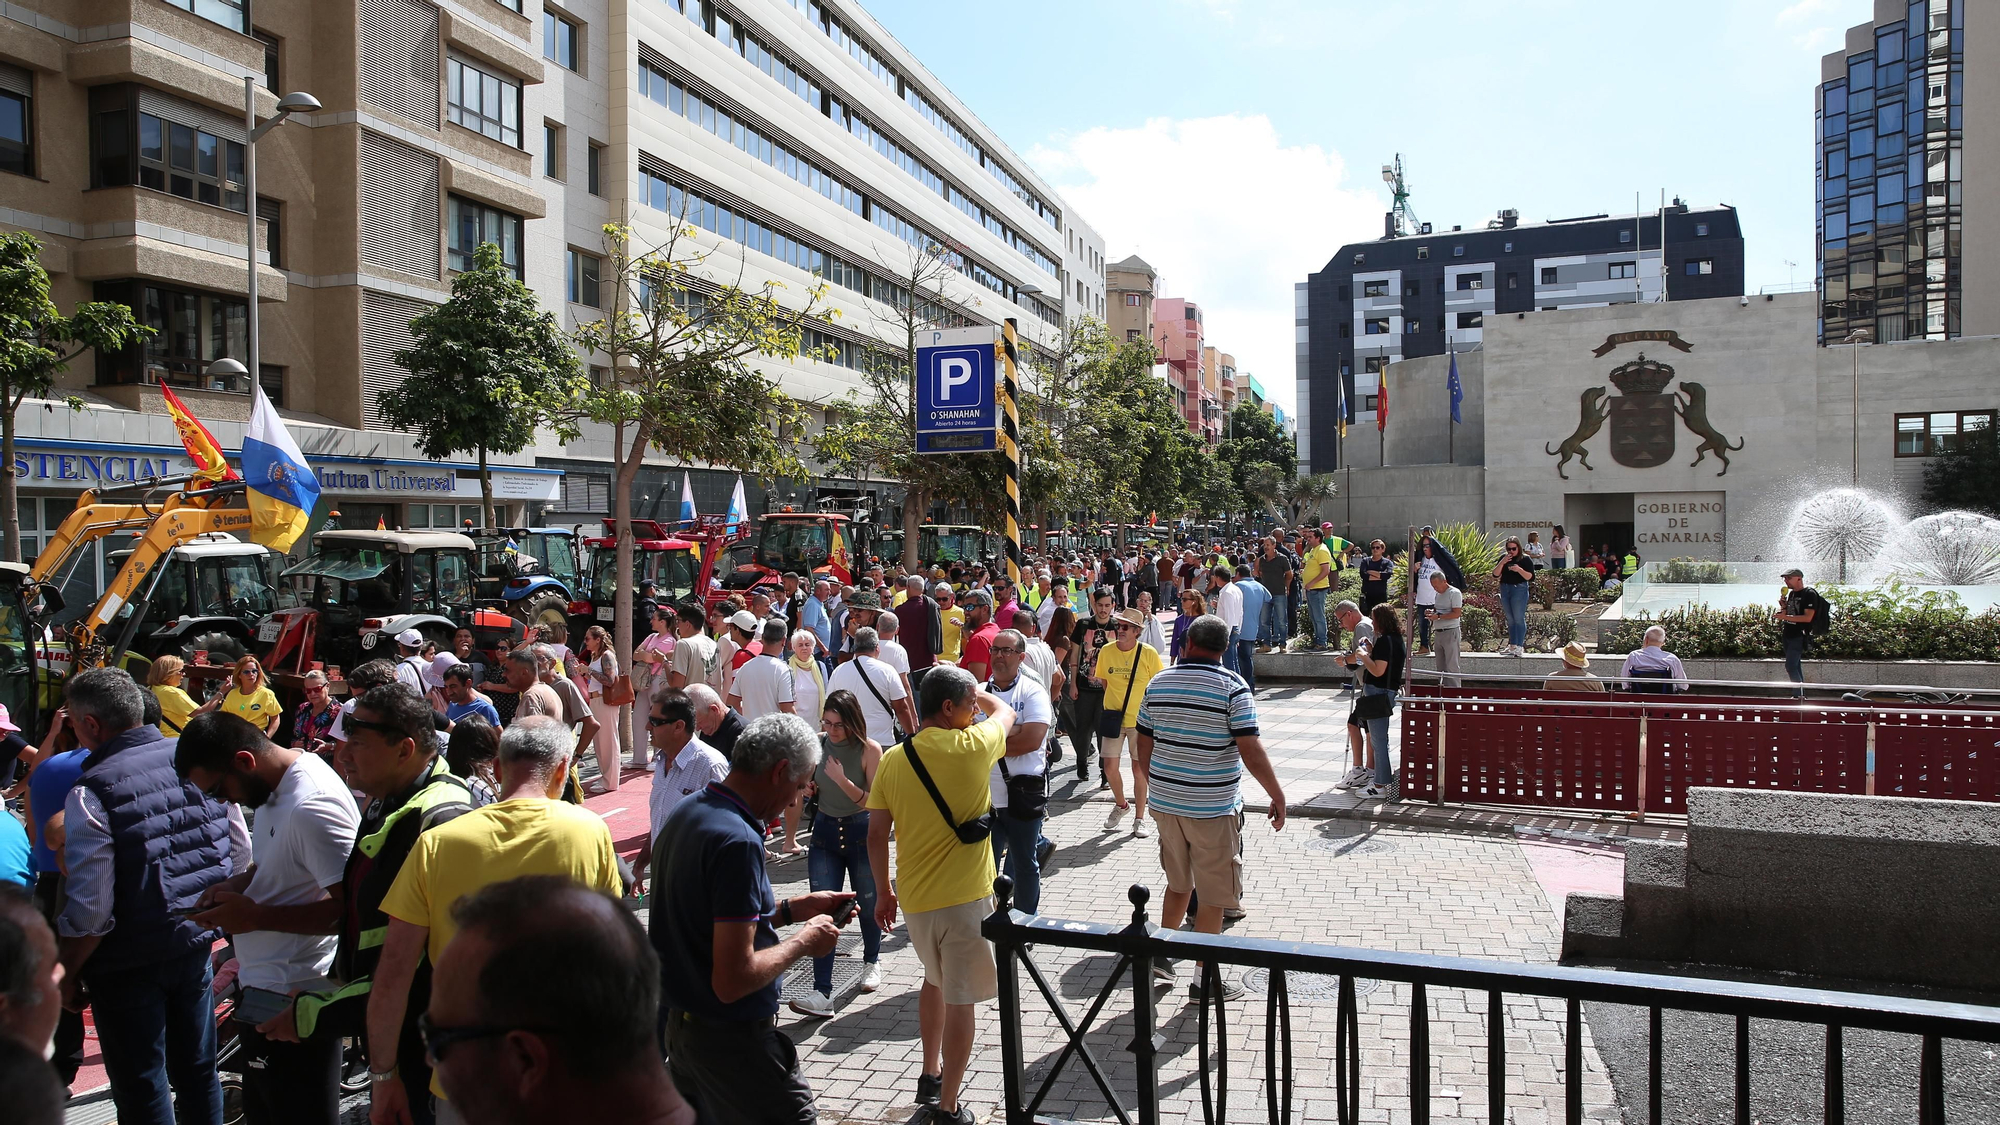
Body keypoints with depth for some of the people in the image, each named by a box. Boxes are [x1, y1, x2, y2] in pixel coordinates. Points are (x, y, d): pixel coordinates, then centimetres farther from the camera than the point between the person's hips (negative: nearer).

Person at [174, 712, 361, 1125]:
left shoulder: (311, 806, -27)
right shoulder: (277, 786, 6)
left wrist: (256, 916, -22)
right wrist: (235, 886, 5)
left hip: (293, 1001, -10)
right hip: (263, 989, 10)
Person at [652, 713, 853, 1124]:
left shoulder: (686, 813, 4)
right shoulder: (738, 840, -25)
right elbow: (733, 981, -27)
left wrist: (793, 909, 12)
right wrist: (804, 941, -13)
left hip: (679, 1024, 9)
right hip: (731, 1041, -9)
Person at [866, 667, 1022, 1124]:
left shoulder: (893, 760, -1)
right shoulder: (972, 747, -14)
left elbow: (876, 835, 2)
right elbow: (1004, 711, 7)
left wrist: (882, 891, 14)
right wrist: (973, 693, 24)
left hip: (914, 896, 6)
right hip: (965, 896, -5)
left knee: (934, 980, 27)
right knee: (959, 1000, 6)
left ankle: (930, 1074, 40)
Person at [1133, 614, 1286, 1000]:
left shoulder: (1158, 683, 3)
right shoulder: (1233, 688, -12)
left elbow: (1143, 747, 8)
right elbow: (1251, 751, -17)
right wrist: (1278, 797, -6)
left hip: (1165, 802, 5)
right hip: (1213, 807, -5)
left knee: (1178, 882, 24)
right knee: (1214, 895, 7)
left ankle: (1161, 953, 30)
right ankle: (1205, 980, 14)